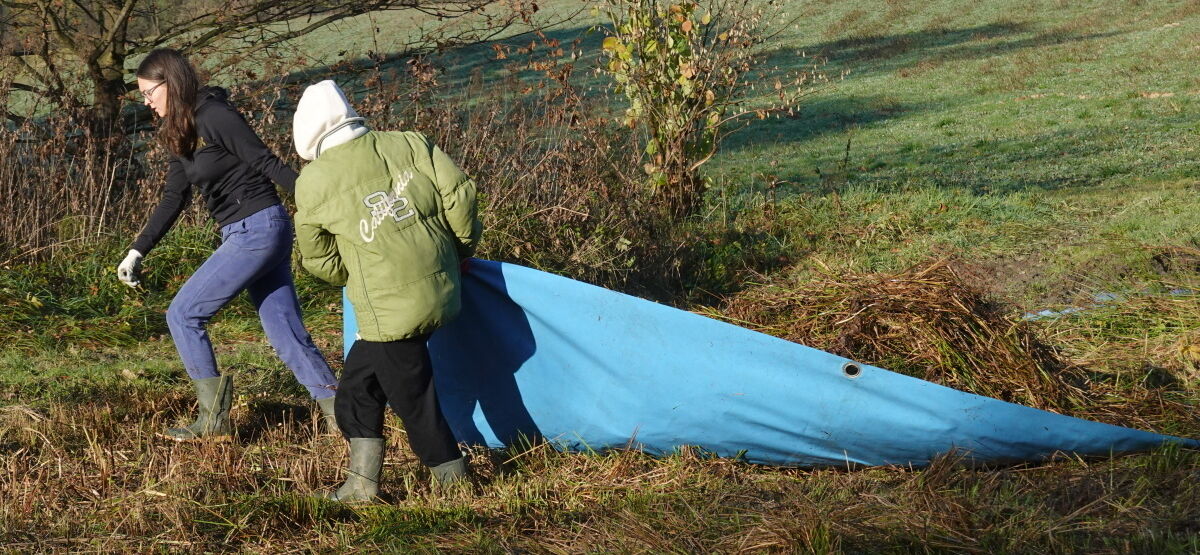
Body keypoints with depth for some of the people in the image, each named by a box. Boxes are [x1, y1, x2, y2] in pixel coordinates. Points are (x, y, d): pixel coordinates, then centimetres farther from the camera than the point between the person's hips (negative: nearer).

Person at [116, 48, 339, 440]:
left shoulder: (214, 117, -13)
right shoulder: (179, 133, 15)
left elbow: (268, 164, -15)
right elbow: (173, 199, 19)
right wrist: (137, 252, 17)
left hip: (256, 230, -9)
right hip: (245, 234, 9)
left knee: (184, 315, -2)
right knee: (287, 333, 7)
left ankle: (214, 420, 5)